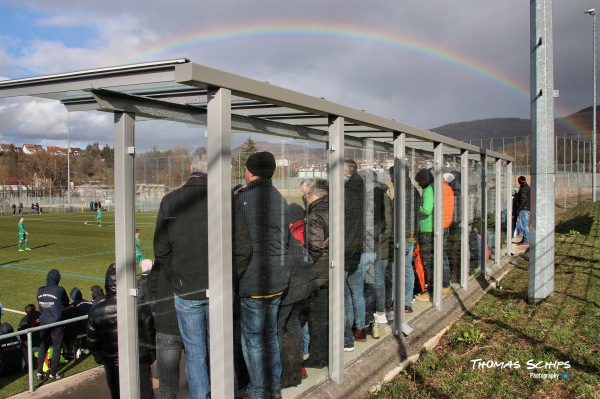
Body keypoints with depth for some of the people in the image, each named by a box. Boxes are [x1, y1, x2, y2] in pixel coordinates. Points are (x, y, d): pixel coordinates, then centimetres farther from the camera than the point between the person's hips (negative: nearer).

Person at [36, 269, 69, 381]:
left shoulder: (40, 291, 0)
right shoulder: (60, 290, -12)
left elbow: (40, 304, 9)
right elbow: (66, 303, 2)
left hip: (43, 323, 4)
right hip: (56, 323, -4)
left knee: (42, 347, 16)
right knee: (56, 348, 7)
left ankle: (40, 373, 20)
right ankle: (53, 374, 12)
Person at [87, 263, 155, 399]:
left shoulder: (95, 311, -10)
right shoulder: (141, 307, -18)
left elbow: (92, 344, 1)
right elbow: (150, 337, -8)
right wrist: (151, 357, 10)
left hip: (112, 367, 2)